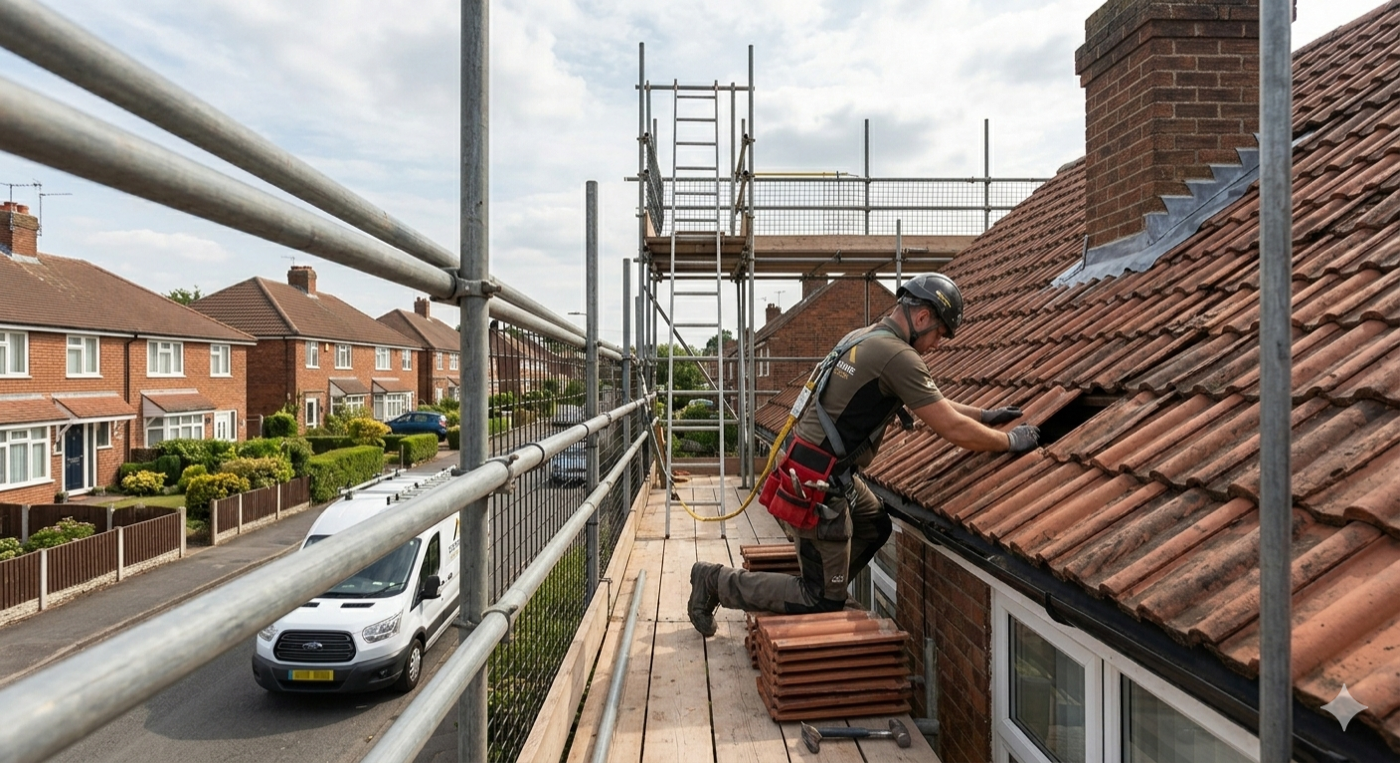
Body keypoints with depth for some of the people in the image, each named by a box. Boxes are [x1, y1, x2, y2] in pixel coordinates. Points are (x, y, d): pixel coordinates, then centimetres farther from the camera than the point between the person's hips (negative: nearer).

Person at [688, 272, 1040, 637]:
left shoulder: (864, 337, 10)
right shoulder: (899, 356, -19)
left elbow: (932, 403, 21)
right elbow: (952, 430, -17)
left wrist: (984, 415, 20)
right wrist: (1010, 441, -2)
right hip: (816, 485, -10)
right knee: (821, 601, 3)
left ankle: (819, 591, 24)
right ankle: (716, 581, 10)